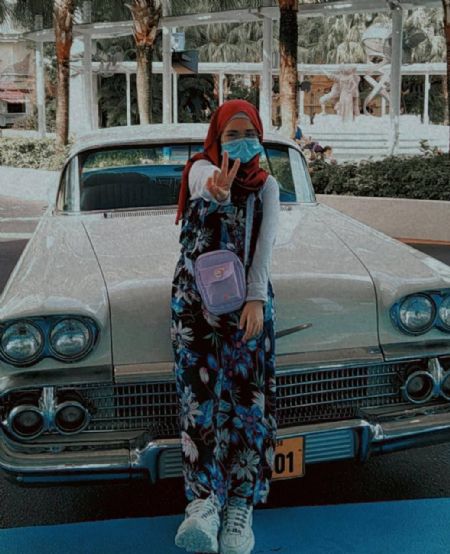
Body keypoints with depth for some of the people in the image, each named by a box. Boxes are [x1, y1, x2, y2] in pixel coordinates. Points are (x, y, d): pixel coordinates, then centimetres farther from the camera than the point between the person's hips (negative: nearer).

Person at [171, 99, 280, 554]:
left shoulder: (266, 186, 8)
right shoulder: (202, 168, 3)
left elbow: (265, 244, -7)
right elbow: (204, 183, -24)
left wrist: (256, 298, -22)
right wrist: (216, 190, -49)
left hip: (249, 299, 2)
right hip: (195, 298, -1)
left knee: (247, 394, -6)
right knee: (200, 393, -13)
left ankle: (240, 505, -4)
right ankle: (204, 499, -19)